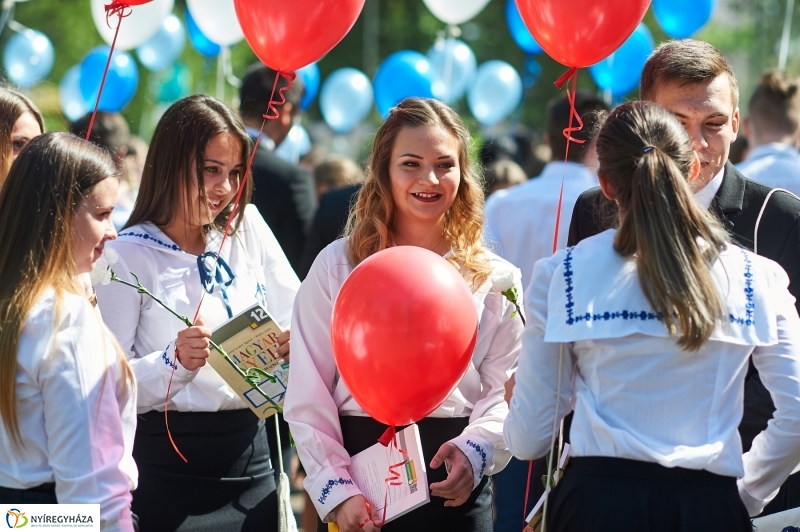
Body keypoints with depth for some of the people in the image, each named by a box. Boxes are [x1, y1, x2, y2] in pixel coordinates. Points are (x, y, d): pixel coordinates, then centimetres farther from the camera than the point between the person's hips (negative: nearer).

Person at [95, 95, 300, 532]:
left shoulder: (247, 227, 6)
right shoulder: (128, 255, -8)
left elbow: (298, 316, 12)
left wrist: (297, 339, -10)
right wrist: (174, 362, -27)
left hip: (249, 457, 5)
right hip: (170, 467, -5)